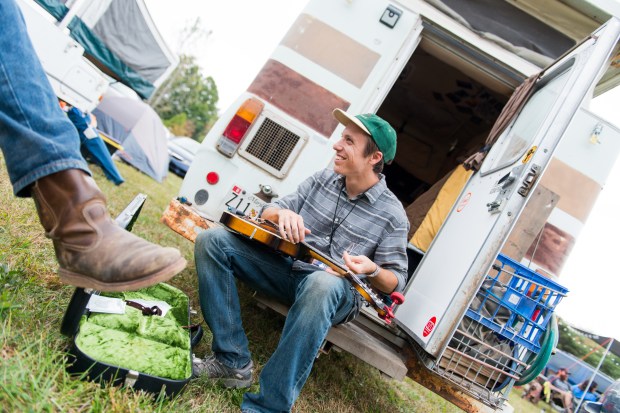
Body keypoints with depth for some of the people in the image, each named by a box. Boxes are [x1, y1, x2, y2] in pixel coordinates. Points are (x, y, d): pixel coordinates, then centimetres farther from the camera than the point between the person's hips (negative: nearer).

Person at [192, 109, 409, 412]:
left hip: (336, 291, -4)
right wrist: (282, 214, -17)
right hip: (287, 267, 5)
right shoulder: (323, 179, 4)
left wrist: (372, 270, -26)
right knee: (212, 241, -12)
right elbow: (268, 211, 8)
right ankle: (233, 362, -14)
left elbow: (395, 283, -3)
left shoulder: (392, 215, -7)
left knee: (322, 285, -43)